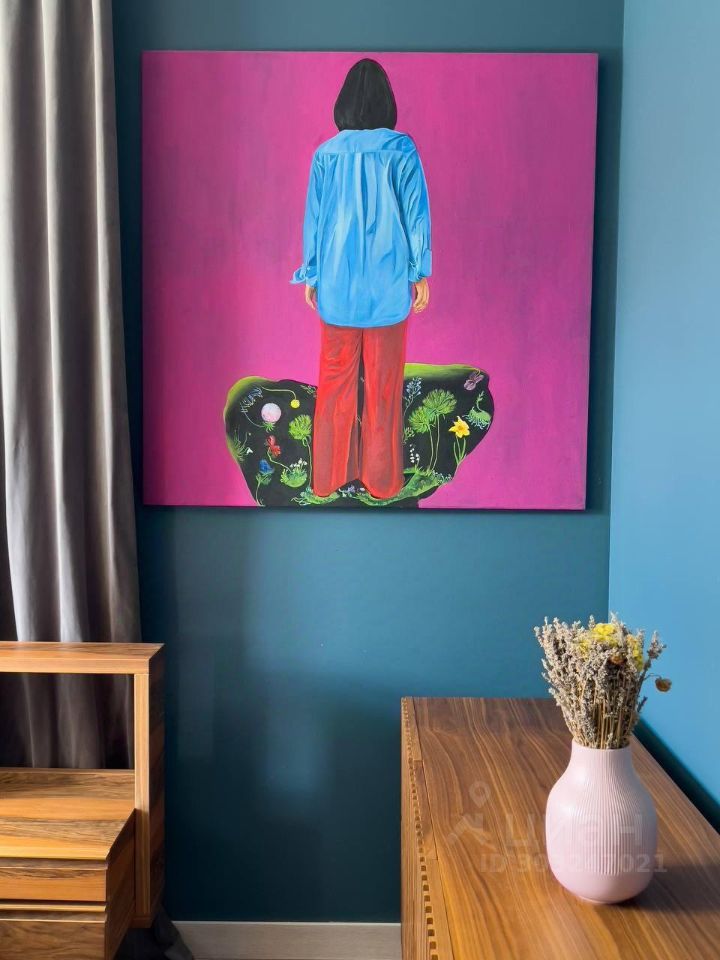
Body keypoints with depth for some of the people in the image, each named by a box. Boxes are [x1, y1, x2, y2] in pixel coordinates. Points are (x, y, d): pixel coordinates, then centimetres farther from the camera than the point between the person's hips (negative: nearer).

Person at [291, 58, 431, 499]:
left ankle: (330, 473, 19)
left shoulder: (326, 154, -1)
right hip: (388, 284, -1)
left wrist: (311, 274, 12)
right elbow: (417, 215, -4)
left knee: (336, 380, 11)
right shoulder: (402, 151, -5)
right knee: (384, 383, 6)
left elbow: (314, 217, 3)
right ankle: (381, 477, 14)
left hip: (338, 282, 2)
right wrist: (421, 273, 4)